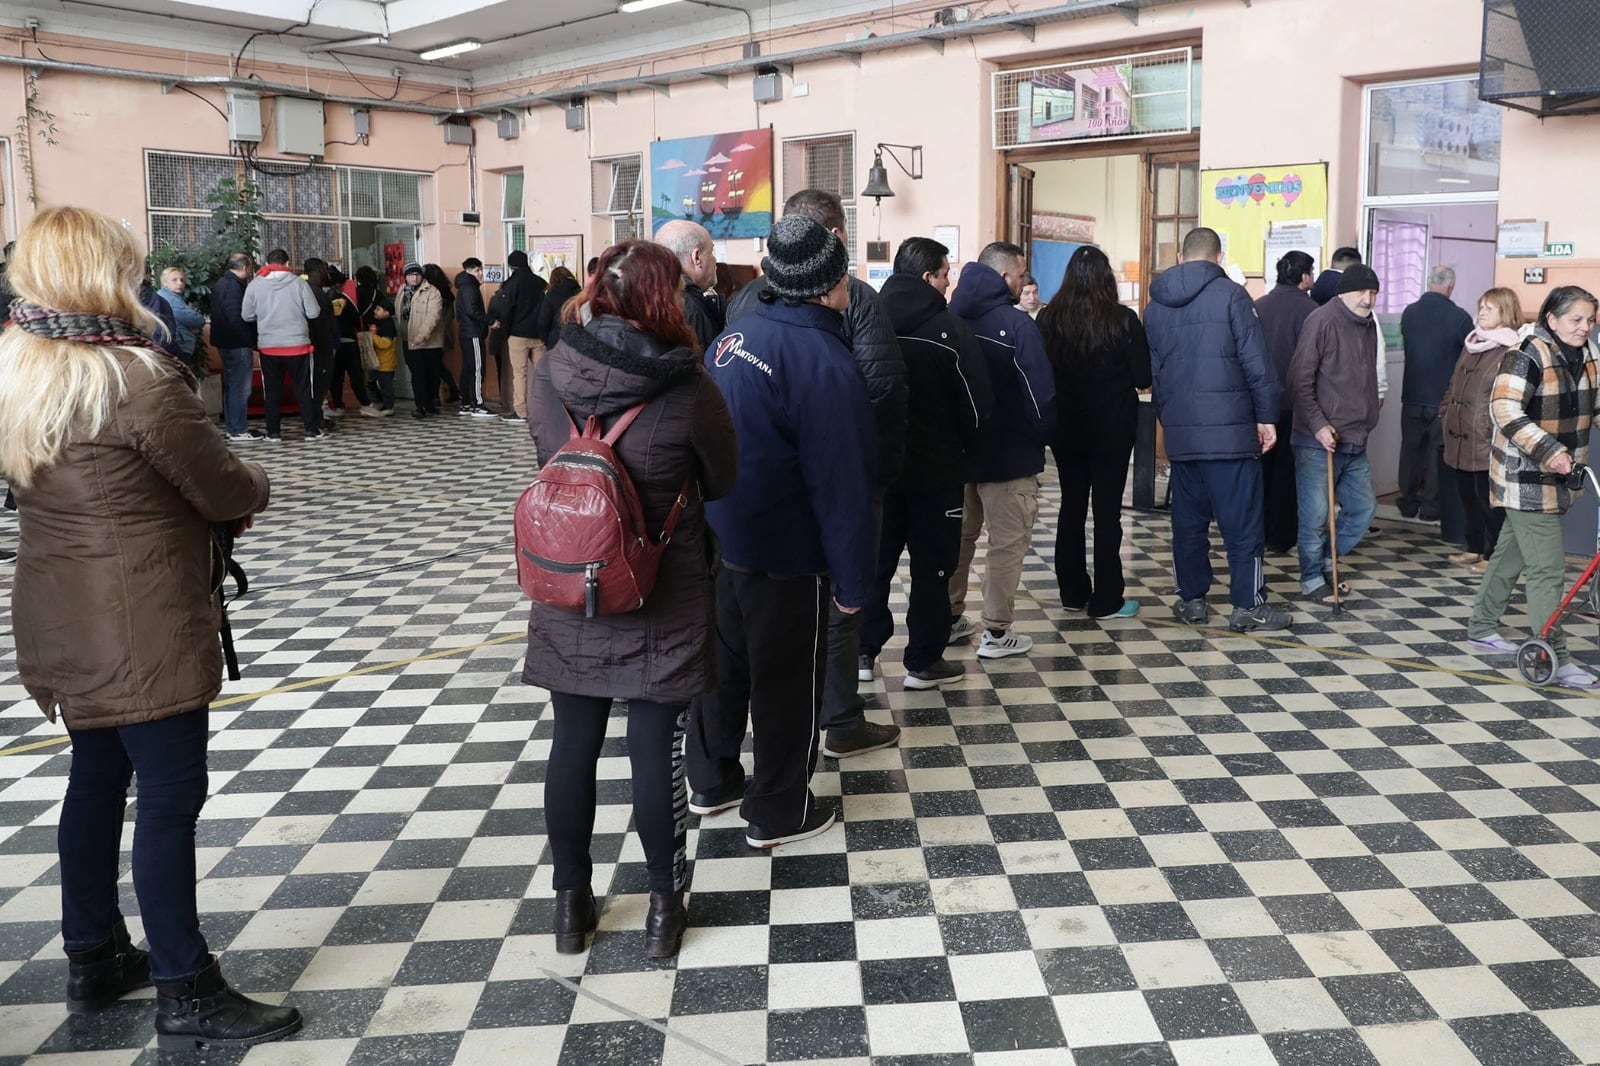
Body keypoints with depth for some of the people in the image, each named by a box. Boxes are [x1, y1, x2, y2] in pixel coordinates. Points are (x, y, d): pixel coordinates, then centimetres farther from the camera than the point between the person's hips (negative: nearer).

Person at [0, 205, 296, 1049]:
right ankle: (187, 996, 9)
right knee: (170, 796, 0)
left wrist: (221, 497, 8)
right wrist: (256, 484, 9)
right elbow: (226, 490, -14)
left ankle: (94, 963, 34)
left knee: (96, 780, 19)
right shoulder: (137, 379, -21)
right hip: (144, 629, -9)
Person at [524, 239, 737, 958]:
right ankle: (665, 905, 22)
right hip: (662, 604, -3)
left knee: (573, 745, 13)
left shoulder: (550, 373, -6)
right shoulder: (687, 387, -17)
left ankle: (571, 902, 28)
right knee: (656, 754, 8)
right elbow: (723, 481, -2)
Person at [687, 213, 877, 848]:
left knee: (724, 662, 21)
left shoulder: (732, 338, 1)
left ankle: (711, 782, 38)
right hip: (787, 557, -7)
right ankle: (779, 814, 22)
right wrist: (853, 580, -14)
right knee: (787, 685, 8)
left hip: (721, 539, 8)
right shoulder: (822, 363, -23)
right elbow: (840, 485, -22)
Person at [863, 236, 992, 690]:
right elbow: (978, 402, -12)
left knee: (875, 558, 14)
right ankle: (924, 661, 11)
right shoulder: (950, 329, -14)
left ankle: (862, 650, 20)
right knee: (932, 564, 5)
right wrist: (962, 447, 6)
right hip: (935, 468, -5)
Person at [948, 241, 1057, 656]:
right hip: (1008, 453, -7)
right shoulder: (1017, 324, -17)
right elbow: (1040, 391, -18)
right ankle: (996, 633, 7)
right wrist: (1045, 435, 0)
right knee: (1008, 543, 3)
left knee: (959, 535, 18)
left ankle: (949, 620, 25)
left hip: (957, 448, 7)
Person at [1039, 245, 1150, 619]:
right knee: (1107, 510, 4)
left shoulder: (1049, 318, -5)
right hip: (1112, 428, -3)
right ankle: (1106, 600, 8)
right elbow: (1143, 377, -8)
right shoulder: (1123, 320, -12)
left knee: (1072, 506, 14)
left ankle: (1072, 592, 20)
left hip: (1066, 427, 3)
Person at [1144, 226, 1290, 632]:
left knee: (1188, 518, 11)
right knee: (1242, 520, 0)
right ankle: (1248, 605, 3)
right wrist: (1267, 416, -2)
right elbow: (1256, 362, -8)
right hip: (1230, 429, -5)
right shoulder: (1231, 295, -5)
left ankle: (1191, 599, 16)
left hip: (1179, 431, 5)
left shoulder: (1155, 306, 11)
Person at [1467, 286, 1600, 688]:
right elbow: (1505, 409, -25)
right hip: (1526, 477, -9)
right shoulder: (1528, 354, -18)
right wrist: (1549, 451, -29)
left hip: (1559, 475, 9)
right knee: (1547, 566, -8)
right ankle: (1554, 658, -4)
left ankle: (1481, 628, 33)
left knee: (1511, 552, 19)